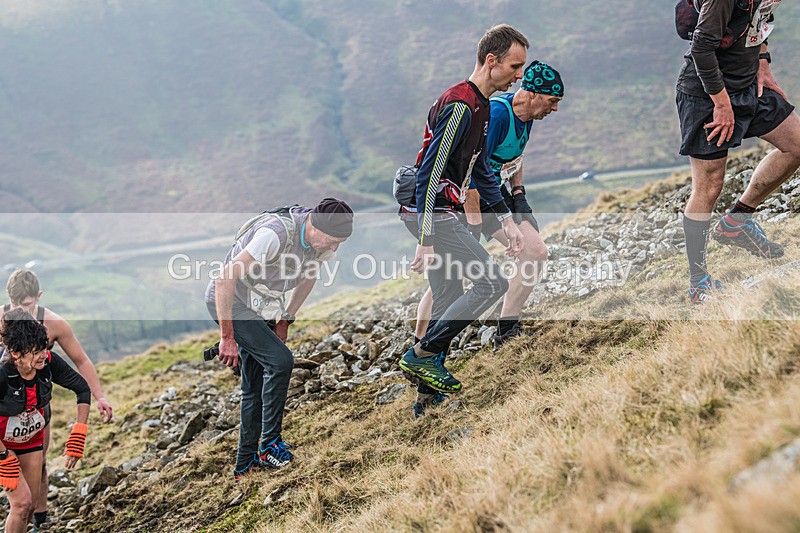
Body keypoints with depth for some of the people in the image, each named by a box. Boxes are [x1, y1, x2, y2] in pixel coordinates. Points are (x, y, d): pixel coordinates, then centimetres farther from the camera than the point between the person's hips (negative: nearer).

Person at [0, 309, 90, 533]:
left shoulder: (49, 363, -23)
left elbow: (82, 388, -10)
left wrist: (78, 435, -13)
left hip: (33, 439, 5)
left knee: (31, 504, 8)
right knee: (22, 502, -14)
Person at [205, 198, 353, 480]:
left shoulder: (320, 238, -9)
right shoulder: (276, 234, -34)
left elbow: (309, 277, 14)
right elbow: (225, 280, -32)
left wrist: (285, 320, 12)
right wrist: (227, 337, -28)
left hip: (259, 308, 8)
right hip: (227, 302, -8)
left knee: (256, 387, 7)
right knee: (280, 361, -21)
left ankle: (245, 466, 16)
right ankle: (270, 446, -11)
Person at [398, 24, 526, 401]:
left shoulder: (481, 106, 13)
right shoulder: (460, 107, -20)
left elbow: (479, 169, 22)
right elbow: (429, 174, -24)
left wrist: (506, 220, 18)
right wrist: (426, 241, -26)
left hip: (442, 213, 10)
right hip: (432, 214, -10)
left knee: (450, 299, 14)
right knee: (492, 283, -9)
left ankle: (429, 374, 24)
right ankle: (422, 354, -4)